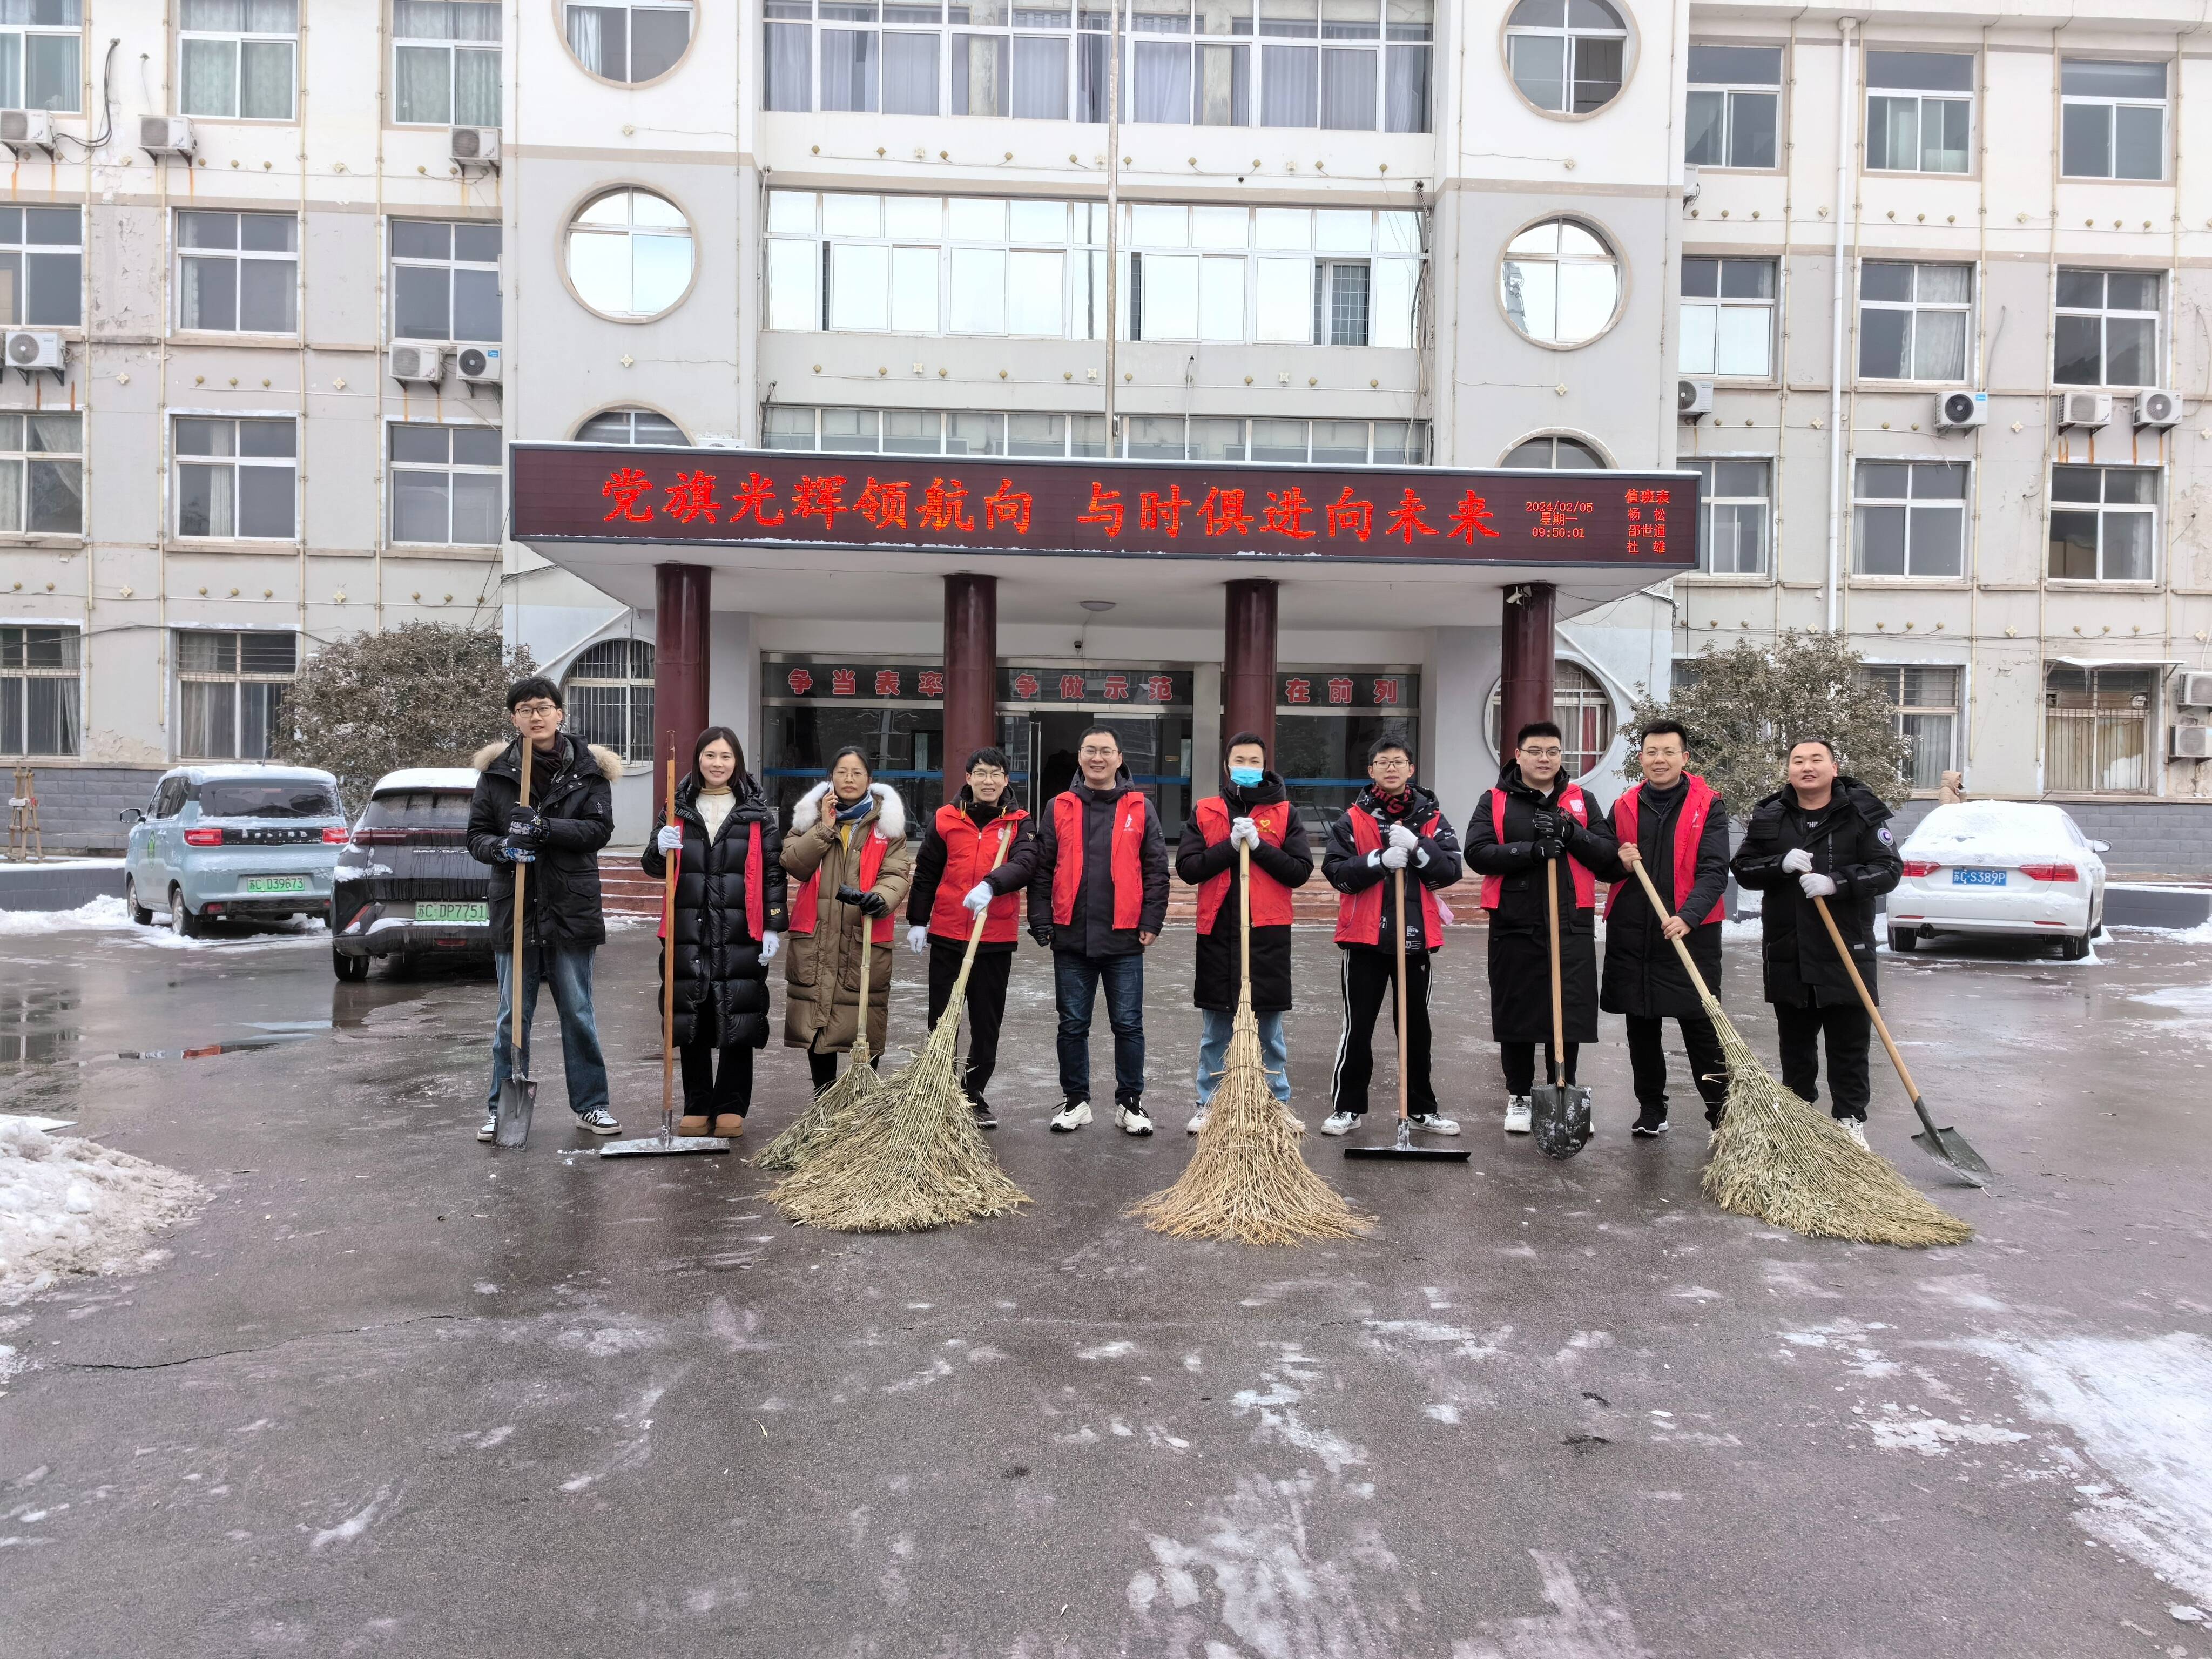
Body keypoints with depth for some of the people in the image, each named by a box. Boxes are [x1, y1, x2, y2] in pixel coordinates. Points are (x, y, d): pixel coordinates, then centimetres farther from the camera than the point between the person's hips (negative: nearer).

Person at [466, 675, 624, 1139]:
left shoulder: (590, 768, 2)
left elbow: (599, 828, -8)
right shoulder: (496, 770, 6)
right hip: (515, 909, 1)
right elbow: (476, 834, 6)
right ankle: (502, 1109, 18)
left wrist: (545, 828, -21)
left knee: (578, 1013, 7)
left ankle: (591, 1104, 18)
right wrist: (500, 847, -16)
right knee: (513, 1014, 7)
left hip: (571, 908, -1)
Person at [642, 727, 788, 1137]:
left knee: (738, 1024, 1)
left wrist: (773, 927, -5)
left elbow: (773, 873, 2)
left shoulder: (757, 814, 4)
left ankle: (731, 1108, 12)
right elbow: (652, 867, 10)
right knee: (691, 1024, 7)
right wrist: (659, 849, -14)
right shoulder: (678, 809, 10)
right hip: (688, 935, 2)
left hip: (741, 937, -2)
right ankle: (697, 1108, 16)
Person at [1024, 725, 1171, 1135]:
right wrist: (1042, 923, -1)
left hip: (1124, 938, -1)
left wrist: (1151, 923, -3)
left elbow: (1156, 870, 3)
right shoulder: (1060, 808, 6)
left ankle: (1130, 1103, 17)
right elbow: (1041, 870, 5)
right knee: (1073, 1025, 9)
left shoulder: (1140, 808, 4)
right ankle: (1075, 1101, 21)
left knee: (1128, 1025, 5)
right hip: (1071, 938, 1)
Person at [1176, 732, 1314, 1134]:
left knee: (1270, 1029, 6)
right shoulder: (1204, 812, 7)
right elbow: (1187, 867, -2)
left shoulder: (1285, 813, 4)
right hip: (1217, 931, 1)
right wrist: (1230, 845, -13)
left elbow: (1301, 871, -3)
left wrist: (1259, 845, -14)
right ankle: (1208, 1106, 19)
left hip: (1268, 933, -1)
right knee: (1214, 1030, 9)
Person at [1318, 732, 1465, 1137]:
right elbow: (1336, 871, -8)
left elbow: (1451, 870, -4)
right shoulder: (1352, 819, 1)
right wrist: (1380, 860, -21)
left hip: (1416, 937, 2)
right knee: (1358, 1027, 4)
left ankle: (1422, 1109, 23)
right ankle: (1348, 1107, 14)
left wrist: (1415, 847, -19)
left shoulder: (1431, 818, 5)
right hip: (1365, 936, -2)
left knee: (1416, 1027, 12)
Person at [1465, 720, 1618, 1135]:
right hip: (1515, 925, -1)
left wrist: (1571, 832, -15)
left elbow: (1606, 853, 2)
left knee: (1569, 1014, 3)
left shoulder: (1581, 800, 11)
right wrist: (1530, 850, -20)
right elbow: (1477, 852, -9)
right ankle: (1518, 1097, 19)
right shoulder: (1495, 801, 4)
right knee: (1517, 1013, 5)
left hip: (1572, 926, 1)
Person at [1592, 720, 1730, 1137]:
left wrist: (1688, 916, -26)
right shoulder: (1624, 806, 9)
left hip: (1690, 935, -4)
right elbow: (1604, 868, 16)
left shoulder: (1708, 806, -1)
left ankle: (1722, 1112, 7)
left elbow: (1714, 871, -11)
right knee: (1641, 1027, 11)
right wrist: (1620, 863, -7)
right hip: (1631, 935, 4)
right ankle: (1651, 1109, 23)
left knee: (1701, 1027, -2)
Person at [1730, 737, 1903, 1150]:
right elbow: (1743, 868, 4)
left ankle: (1850, 1120, 14)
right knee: (1795, 1042, 14)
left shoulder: (1862, 813, -3)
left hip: (1846, 951, -3)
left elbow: (1890, 869, -8)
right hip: (1787, 953, 3)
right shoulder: (1769, 816, 5)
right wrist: (1781, 864, -16)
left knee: (1850, 1044, 3)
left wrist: (1837, 882, -23)